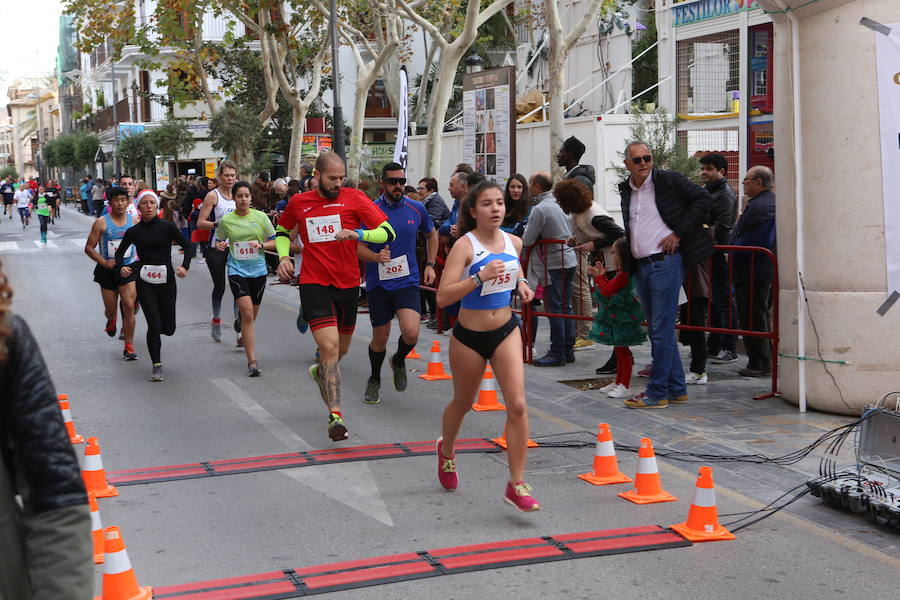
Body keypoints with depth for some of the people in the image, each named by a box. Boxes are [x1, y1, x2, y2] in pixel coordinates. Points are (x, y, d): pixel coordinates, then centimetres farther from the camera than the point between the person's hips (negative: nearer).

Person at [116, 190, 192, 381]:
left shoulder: (167, 227, -3)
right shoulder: (133, 231, 1)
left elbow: (186, 245, 2)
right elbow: (120, 251, 14)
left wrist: (185, 266, -14)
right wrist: (121, 267, -6)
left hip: (167, 281, 0)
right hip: (145, 282, 0)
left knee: (168, 328, 4)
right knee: (154, 325, -11)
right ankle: (157, 365, 3)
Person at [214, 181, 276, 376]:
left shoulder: (261, 217, 0)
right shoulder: (226, 221, -1)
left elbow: (274, 242, 7)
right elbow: (219, 242, 13)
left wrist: (261, 245, -12)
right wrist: (220, 245, -9)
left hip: (258, 270, 2)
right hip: (237, 270, -2)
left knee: (251, 316, 12)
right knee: (247, 314, -15)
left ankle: (243, 336, 45)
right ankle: (252, 360, -15)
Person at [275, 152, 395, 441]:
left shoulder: (354, 198, -3)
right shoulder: (298, 203, 2)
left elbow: (388, 232, -9)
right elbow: (282, 230, 23)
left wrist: (358, 234, -26)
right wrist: (284, 256, 4)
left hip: (348, 284, 2)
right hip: (314, 284, -2)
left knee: (341, 349, 19)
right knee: (330, 347, -17)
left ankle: (320, 371, 54)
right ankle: (335, 415, -18)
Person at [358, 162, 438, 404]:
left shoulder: (417, 209, 2)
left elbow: (431, 235, 21)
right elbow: (360, 248, -5)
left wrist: (430, 265, 11)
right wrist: (377, 257, -25)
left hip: (408, 281, 1)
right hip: (378, 283, -1)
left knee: (411, 332, -18)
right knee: (380, 337, 8)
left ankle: (399, 361, 16)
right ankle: (374, 379, 36)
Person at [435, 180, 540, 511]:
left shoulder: (514, 242, -1)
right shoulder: (465, 245, -17)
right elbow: (443, 297, -25)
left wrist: (521, 283, 1)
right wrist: (480, 277, -34)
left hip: (506, 331, 3)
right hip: (469, 336, -3)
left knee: (517, 405, -11)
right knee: (463, 403, 17)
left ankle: (516, 485, -2)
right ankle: (446, 450, 50)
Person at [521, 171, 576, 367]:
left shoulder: (539, 209, -15)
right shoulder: (559, 203, 10)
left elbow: (527, 241, -13)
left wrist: (527, 229, 6)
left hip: (553, 264, -8)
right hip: (569, 260, 8)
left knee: (555, 309, -4)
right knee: (566, 307, 12)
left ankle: (557, 353, -1)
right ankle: (568, 349, 16)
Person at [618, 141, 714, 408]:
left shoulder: (668, 180, -4)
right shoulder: (626, 190, 15)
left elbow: (704, 198, -7)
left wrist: (680, 232, -10)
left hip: (665, 263, -7)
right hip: (641, 267, 8)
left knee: (662, 331, -6)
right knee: (658, 331, 11)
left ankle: (657, 393, -1)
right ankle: (676, 390, 20)